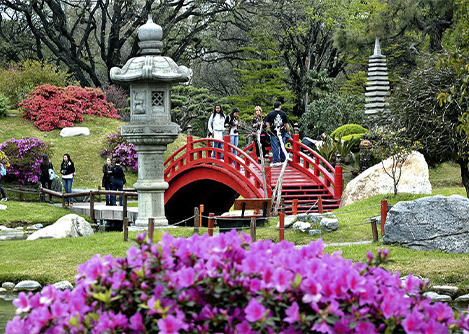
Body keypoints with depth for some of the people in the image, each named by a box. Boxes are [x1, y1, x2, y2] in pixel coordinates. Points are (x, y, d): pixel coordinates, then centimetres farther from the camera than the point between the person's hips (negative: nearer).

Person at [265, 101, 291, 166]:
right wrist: (288, 132, 17)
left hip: (273, 134, -1)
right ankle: (283, 161, 17)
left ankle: (275, 161, -3)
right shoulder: (283, 114, 1)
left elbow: (267, 123, 1)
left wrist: (269, 130, 15)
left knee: (275, 148, -1)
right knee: (282, 147, 11)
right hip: (282, 133, 1)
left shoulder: (270, 114, -1)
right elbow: (287, 124, 5)